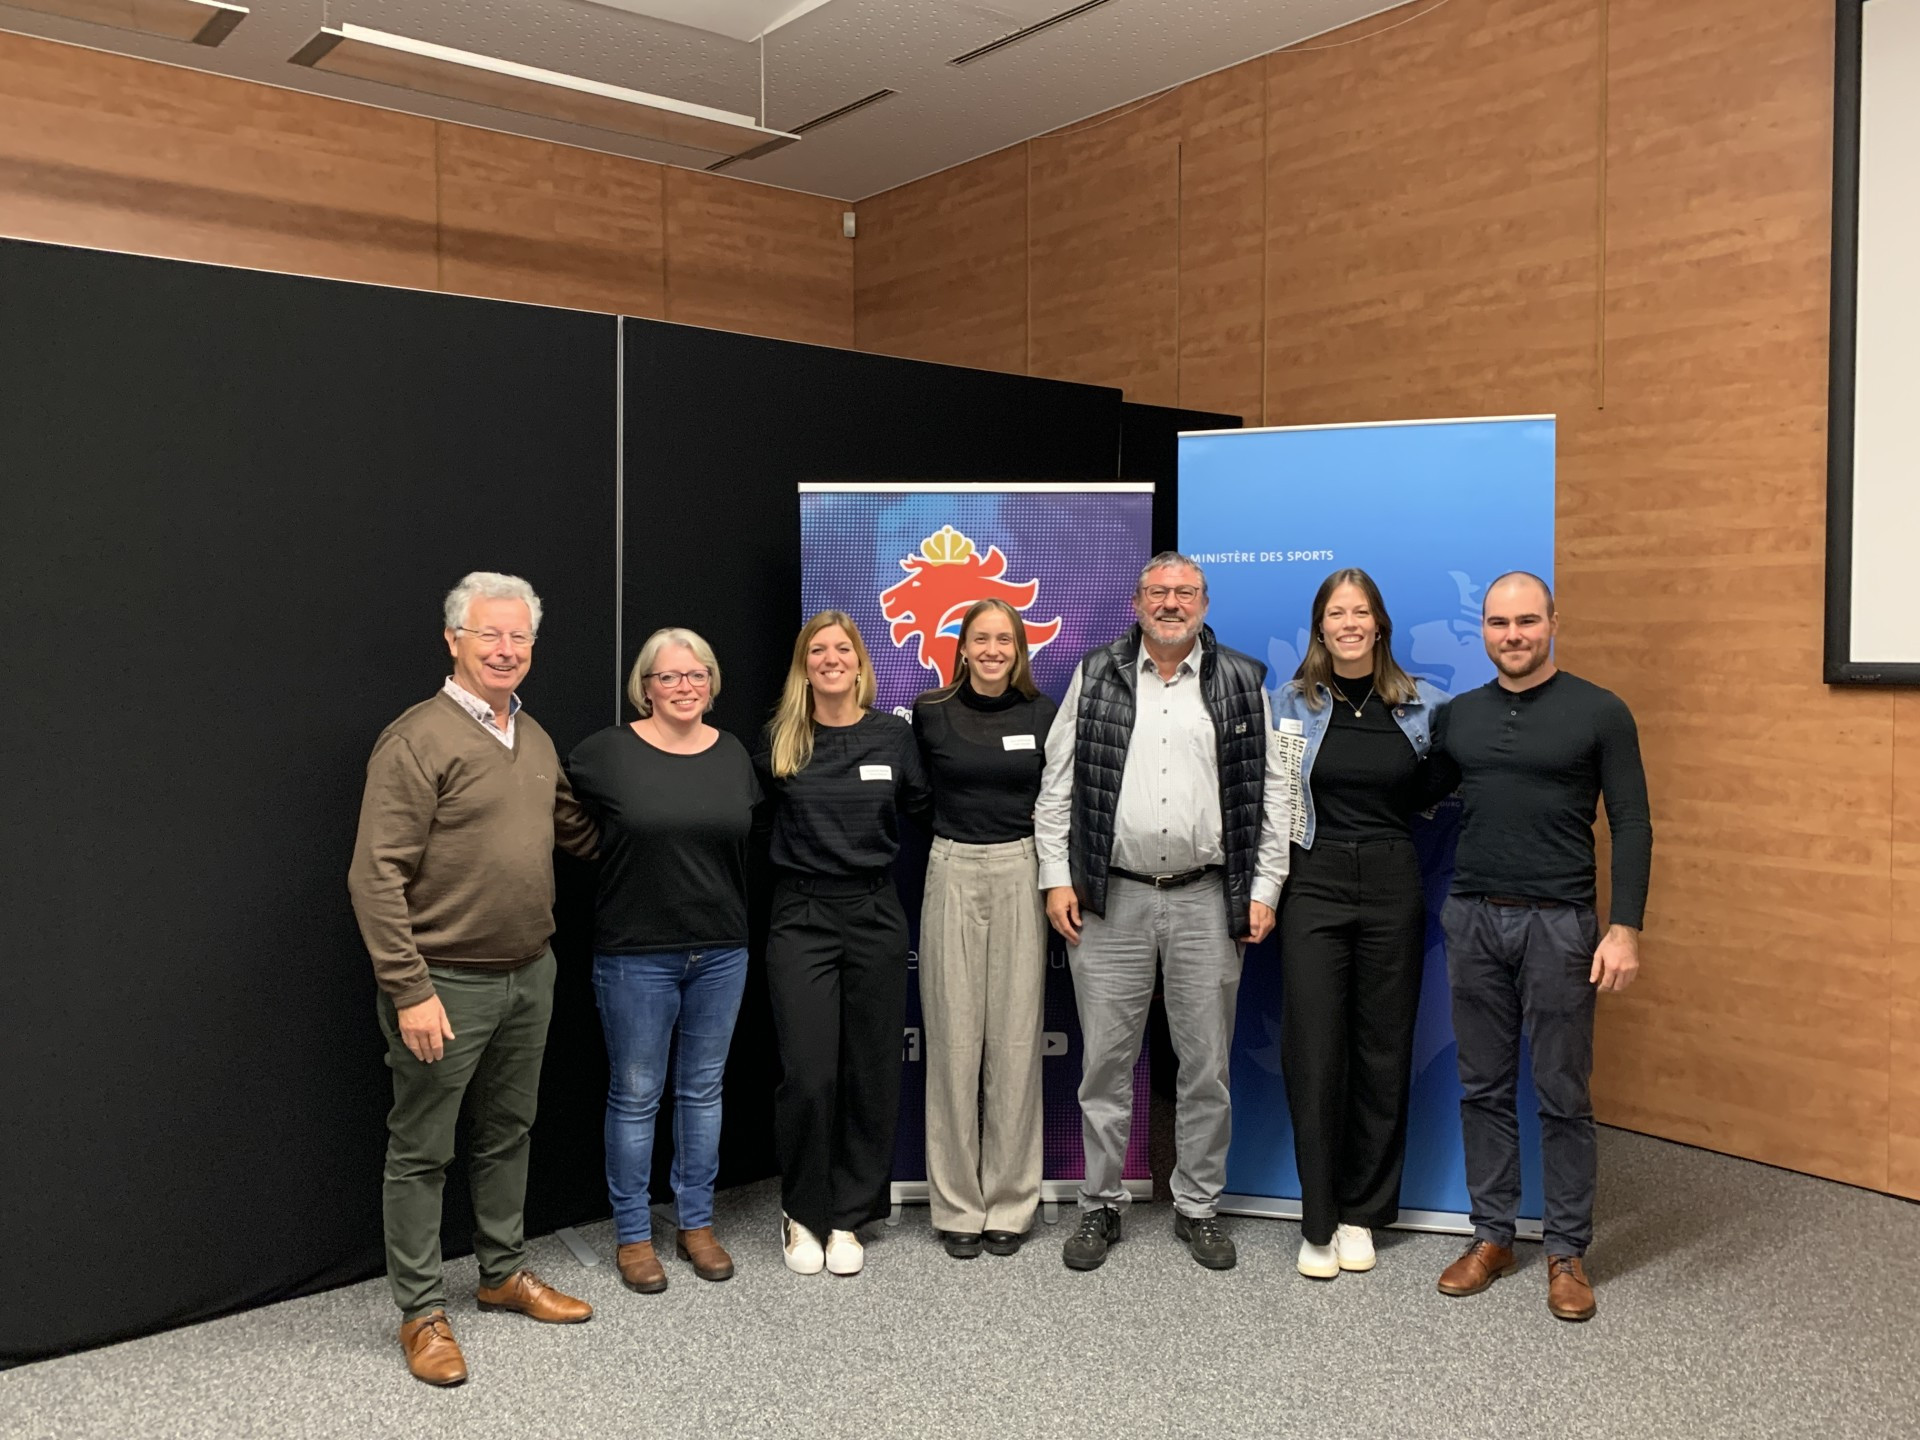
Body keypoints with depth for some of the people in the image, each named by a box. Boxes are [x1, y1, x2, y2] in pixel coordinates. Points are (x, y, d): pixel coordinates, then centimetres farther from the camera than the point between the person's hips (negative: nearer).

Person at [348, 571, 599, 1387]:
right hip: (446, 983, -7)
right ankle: (421, 1311, 20)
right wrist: (410, 990, -20)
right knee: (421, 1151, 7)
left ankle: (504, 1273, 36)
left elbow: (574, 830, 22)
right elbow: (375, 877, -18)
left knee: (507, 1134, 20)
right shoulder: (418, 740, -15)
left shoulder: (534, 738, 9)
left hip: (529, 974, 7)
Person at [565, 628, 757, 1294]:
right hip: (636, 955, -4)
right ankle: (632, 1234, 22)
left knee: (703, 1090, 14)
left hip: (720, 952, 4)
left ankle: (696, 1224, 28)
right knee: (635, 1095, 7)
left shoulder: (733, 755, 5)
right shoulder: (606, 752, -9)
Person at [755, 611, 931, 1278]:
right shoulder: (778, 741, 0)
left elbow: (919, 804, 14)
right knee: (808, 1075, -5)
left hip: (875, 915, 2)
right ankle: (801, 1214, 17)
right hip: (800, 918, -1)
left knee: (871, 1072, 6)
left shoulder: (894, 735, 3)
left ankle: (848, 1217, 21)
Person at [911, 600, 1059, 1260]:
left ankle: (1009, 1204, 15)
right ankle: (957, 1206, 13)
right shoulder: (931, 712, 2)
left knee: (1015, 1041, 2)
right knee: (953, 1041, 1)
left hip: (1021, 876, 1)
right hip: (952, 876, 0)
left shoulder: (1042, 714, 5)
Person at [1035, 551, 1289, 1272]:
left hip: (1208, 900, 1)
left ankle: (1198, 1207, 24)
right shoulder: (1095, 676, 5)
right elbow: (1057, 785, 5)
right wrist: (1057, 878, -2)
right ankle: (1100, 1206, 21)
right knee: (1106, 1062, 6)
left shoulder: (1242, 683, 6)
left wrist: (1264, 890, -1)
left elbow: (1269, 793, 5)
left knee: (1207, 1064, 9)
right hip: (1110, 898, 0)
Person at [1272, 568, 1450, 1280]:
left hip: (1393, 887, 1)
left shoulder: (1424, 706, 2)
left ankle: (1362, 1214, 23)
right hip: (1314, 887, -1)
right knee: (1313, 1054, -2)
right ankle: (1317, 1223, 11)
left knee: (1383, 1052, 8)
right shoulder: (1293, 703, 2)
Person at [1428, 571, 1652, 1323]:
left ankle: (1567, 1251, 17)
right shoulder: (1457, 715, 8)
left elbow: (1631, 826, -5)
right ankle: (1492, 1236, 23)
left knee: (1562, 1096, 4)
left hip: (1559, 923, -3)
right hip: (1473, 920, 4)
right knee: (1484, 1088, 10)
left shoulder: (1600, 712, -3)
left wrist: (1625, 928, -11)